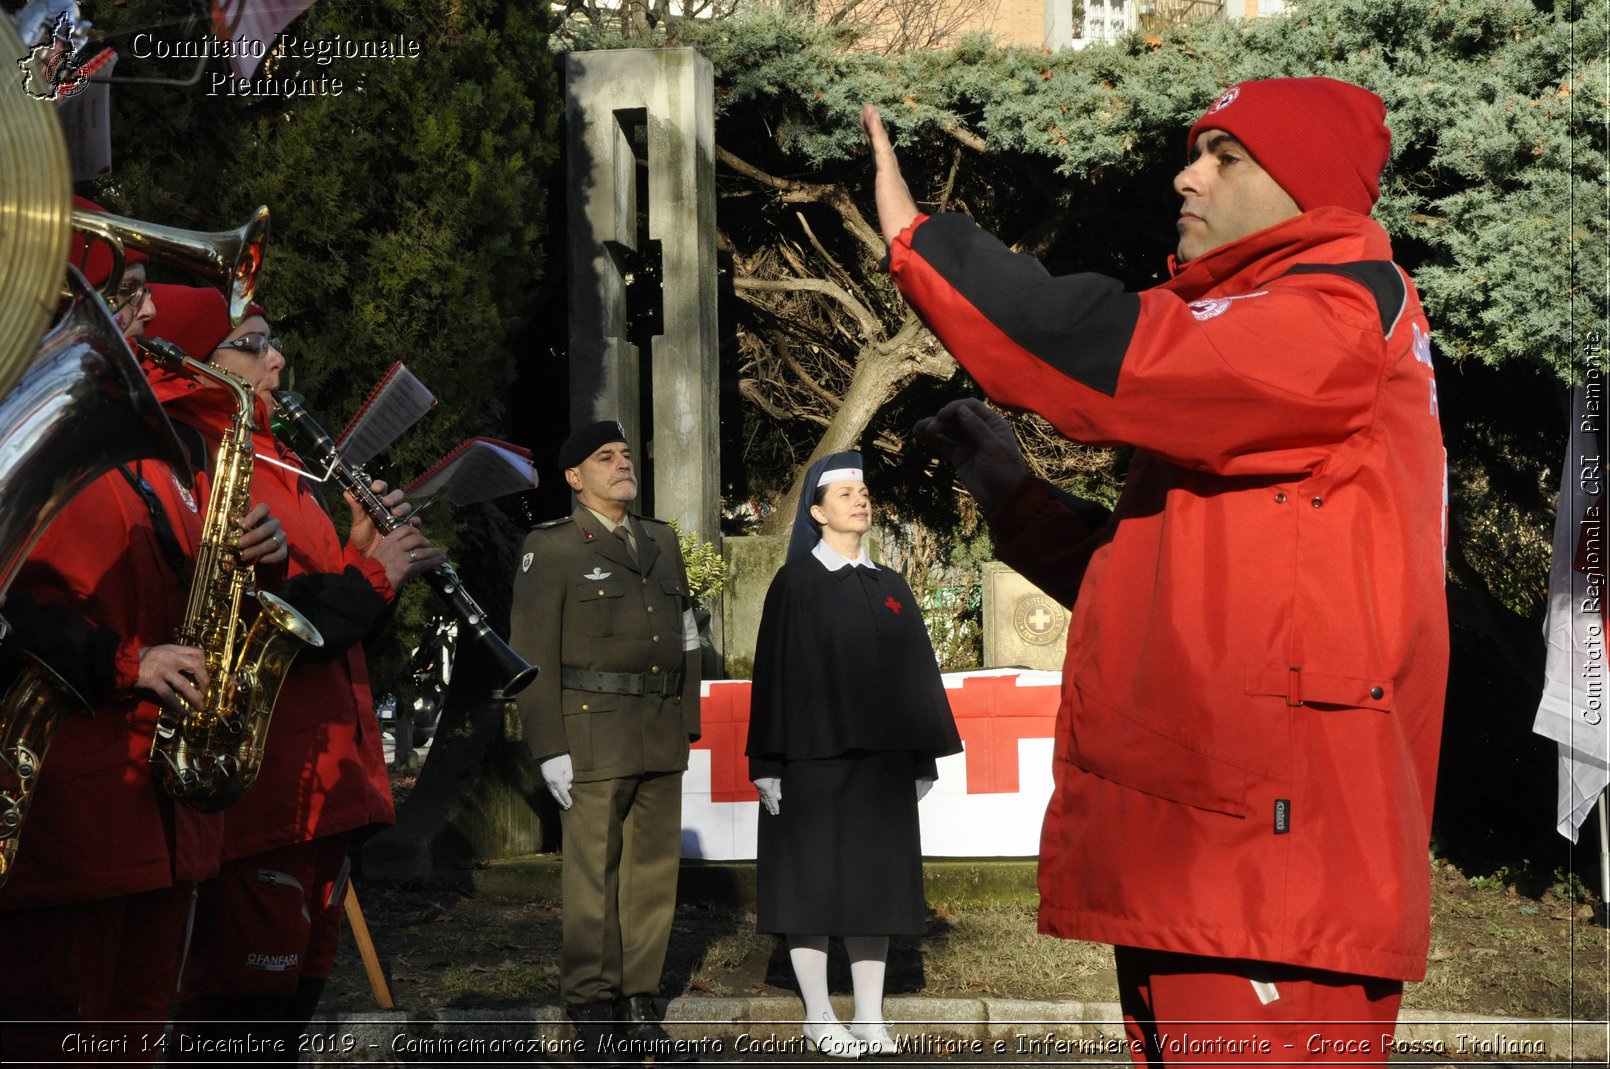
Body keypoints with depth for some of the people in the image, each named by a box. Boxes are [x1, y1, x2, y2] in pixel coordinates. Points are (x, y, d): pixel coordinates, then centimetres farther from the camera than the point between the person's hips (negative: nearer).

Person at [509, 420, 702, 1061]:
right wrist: (550, 750, -13)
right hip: (592, 736, -5)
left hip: (661, 739, 5)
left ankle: (639, 1003, 16)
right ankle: (592, 1009, 9)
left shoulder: (661, 543, 14)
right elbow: (533, 656, -8)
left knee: (654, 871, 7)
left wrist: (687, 727, 10)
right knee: (593, 875, -1)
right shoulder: (549, 550, -4)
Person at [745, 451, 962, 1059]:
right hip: (812, 755, -4)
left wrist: (921, 759, 8)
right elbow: (774, 674, -5)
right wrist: (769, 764, -10)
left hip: (879, 758, 4)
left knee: (873, 883, 6)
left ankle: (869, 1016, 12)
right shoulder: (794, 584, -2)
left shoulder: (891, 589, 11)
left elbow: (914, 673, 12)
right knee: (813, 879, 1)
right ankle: (818, 1016, 9)